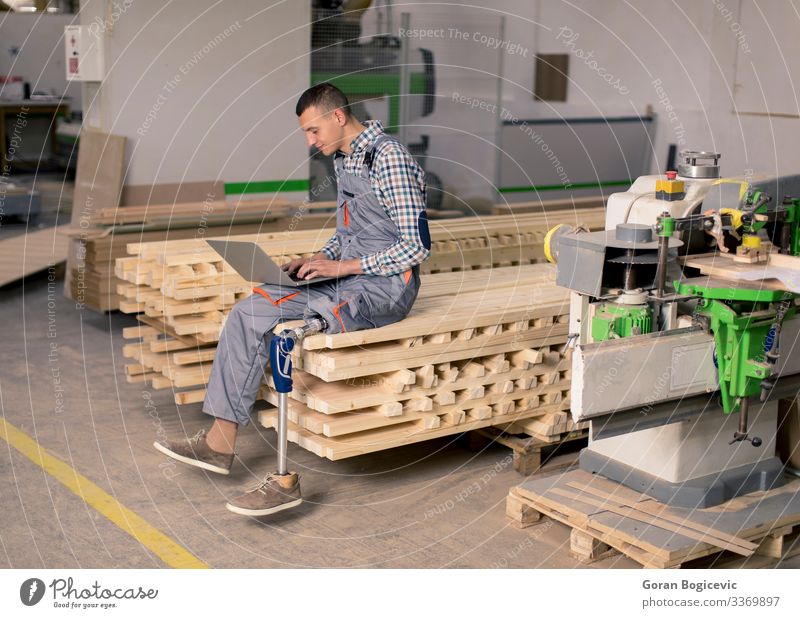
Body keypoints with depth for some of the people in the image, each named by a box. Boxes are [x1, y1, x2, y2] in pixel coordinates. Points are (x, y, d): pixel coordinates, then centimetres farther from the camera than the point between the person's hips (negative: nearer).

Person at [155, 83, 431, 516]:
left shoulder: (390, 159, -15)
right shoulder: (343, 159, 14)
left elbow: (417, 245, -18)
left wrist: (344, 266, -19)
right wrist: (316, 259, 5)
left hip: (385, 286, -9)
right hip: (347, 280, 9)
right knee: (247, 313, -6)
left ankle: (287, 479, -20)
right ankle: (219, 442, -4)